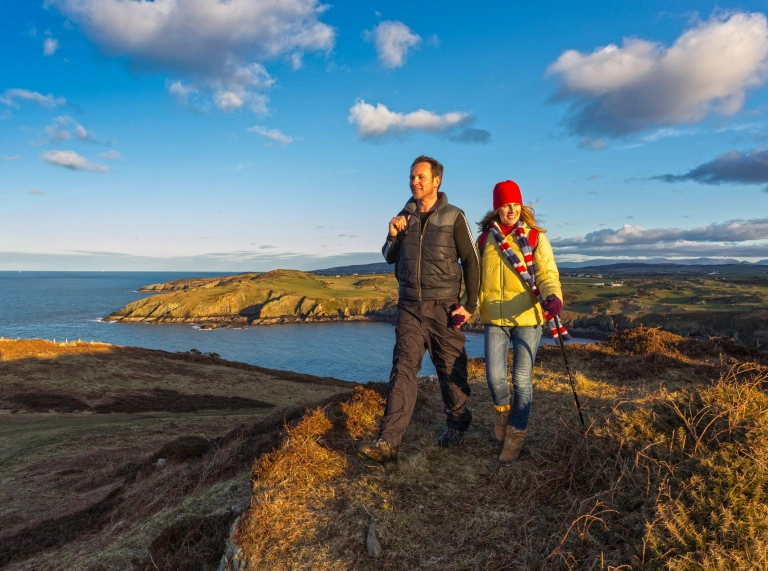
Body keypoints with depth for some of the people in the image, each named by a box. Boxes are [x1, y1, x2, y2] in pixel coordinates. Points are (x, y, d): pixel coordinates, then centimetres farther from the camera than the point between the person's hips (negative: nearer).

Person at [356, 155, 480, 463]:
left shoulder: (453, 217, -3)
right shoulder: (404, 216, 10)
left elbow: (471, 261, -1)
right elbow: (390, 258, 16)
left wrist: (471, 304, -6)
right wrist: (393, 235, -4)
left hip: (443, 306, -3)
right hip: (409, 305, 3)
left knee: (450, 368, 8)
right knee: (403, 367, -6)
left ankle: (457, 423, 31)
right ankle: (388, 441, -11)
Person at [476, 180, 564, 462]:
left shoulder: (535, 237, -1)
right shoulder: (485, 239, 6)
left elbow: (547, 273, -9)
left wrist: (553, 296, -31)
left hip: (528, 317, -2)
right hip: (494, 318, 2)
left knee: (522, 379, 2)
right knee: (494, 376, -4)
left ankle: (515, 436, 22)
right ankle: (503, 411, 32)